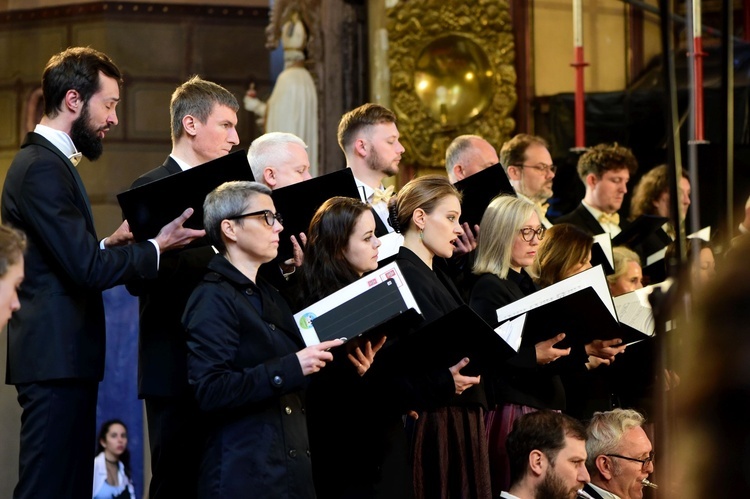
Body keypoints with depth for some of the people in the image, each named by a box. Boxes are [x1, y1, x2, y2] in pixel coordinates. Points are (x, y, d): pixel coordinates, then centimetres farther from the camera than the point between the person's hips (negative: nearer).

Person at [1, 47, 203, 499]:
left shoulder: (49, 162, 18)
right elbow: (88, 269, -20)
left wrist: (109, 243, 7)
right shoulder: (42, 168, -15)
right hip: (57, 359, -11)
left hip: (64, 358, 11)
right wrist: (156, 248, -9)